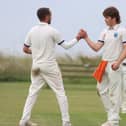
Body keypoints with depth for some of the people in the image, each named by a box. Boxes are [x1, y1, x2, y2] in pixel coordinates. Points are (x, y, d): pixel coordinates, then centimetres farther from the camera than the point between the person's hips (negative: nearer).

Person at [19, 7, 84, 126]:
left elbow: (25, 49, 8)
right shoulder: (52, 31, -11)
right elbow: (66, 45, -5)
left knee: (33, 92, 10)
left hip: (36, 66, 5)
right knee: (60, 93, 3)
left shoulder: (32, 31, 3)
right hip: (50, 66, -5)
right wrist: (77, 38, 6)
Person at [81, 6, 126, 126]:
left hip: (114, 65, -7)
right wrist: (86, 37, 1)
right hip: (104, 64, 7)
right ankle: (112, 116, 19)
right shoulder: (105, 32, 11)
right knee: (102, 90, 9)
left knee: (114, 93, -5)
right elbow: (96, 48, 9)